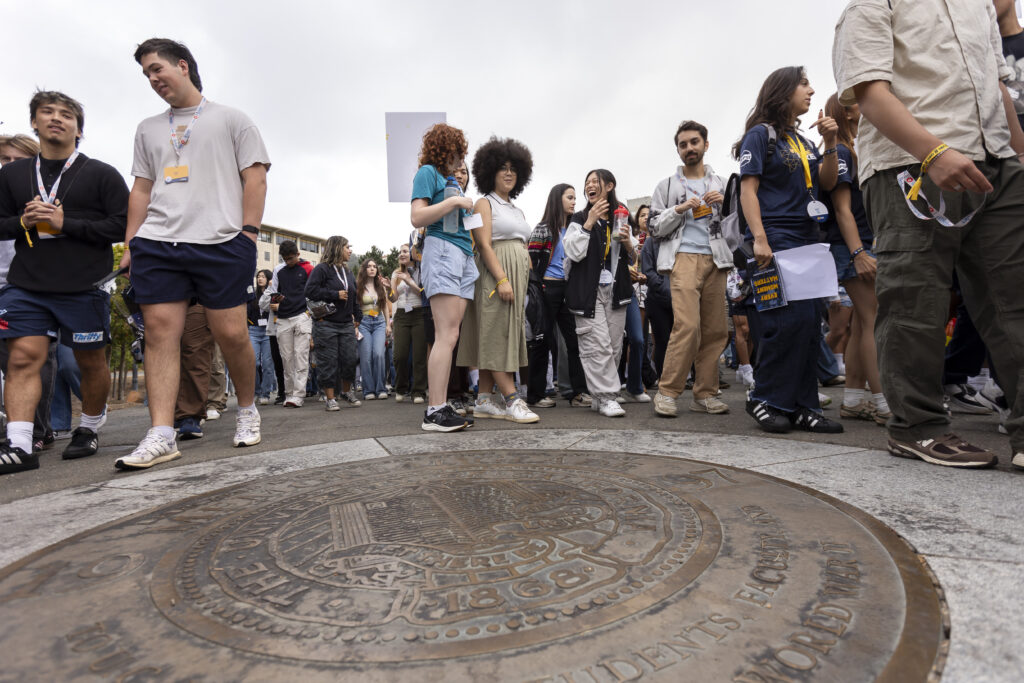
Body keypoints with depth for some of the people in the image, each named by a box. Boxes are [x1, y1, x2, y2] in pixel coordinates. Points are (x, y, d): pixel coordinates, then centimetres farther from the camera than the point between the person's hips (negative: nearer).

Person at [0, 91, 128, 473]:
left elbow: (124, 226, -6)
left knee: (91, 363, 6)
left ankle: (89, 430, 25)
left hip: (84, 287, -3)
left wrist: (65, 222, -14)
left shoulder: (102, 174, 4)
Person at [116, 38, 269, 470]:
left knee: (232, 334, -8)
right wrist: (130, 244, 12)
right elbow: (141, 189, 22)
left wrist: (248, 233, -7)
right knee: (159, 332, -5)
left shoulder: (231, 119, 13)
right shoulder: (148, 129, 26)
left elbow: (255, 178, 4)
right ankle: (161, 436, -4)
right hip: (156, 244, 5)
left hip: (220, 243, -4)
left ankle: (247, 409, 16)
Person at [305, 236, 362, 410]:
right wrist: (335, 295, -14)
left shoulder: (348, 273, 17)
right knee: (328, 362, -2)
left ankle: (346, 391, 24)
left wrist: (357, 316, 15)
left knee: (350, 359, 4)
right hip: (326, 324, -6)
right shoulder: (322, 269, -4)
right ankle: (330, 398, 7)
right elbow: (310, 291, -15)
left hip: (346, 324, 6)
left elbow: (354, 297, 24)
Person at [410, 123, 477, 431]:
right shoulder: (427, 172, 5)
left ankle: (438, 406, 2)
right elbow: (417, 217, -8)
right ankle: (436, 412, -15)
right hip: (442, 250, -8)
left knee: (449, 335, 1)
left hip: (464, 254, 8)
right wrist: (454, 201, -9)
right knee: (447, 334, -15)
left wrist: (469, 209, 18)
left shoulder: (451, 179, 28)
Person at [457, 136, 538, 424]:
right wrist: (502, 279, -20)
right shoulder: (484, 204, 2)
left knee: (493, 339, 5)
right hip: (495, 275, -7)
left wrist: (523, 281, 14)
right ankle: (512, 400, -11)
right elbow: (484, 244, -10)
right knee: (497, 335, -9)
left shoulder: (518, 211, 25)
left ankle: (483, 400, 6)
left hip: (518, 276, 8)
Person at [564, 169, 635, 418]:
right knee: (597, 345, -12)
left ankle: (601, 395, 13)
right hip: (589, 290, -4)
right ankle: (606, 398, -8)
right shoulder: (579, 219, 8)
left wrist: (627, 242, -2)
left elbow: (632, 259, 19)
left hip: (615, 290, 4)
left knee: (614, 346, 2)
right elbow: (574, 253, -8)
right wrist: (589, 223, -9)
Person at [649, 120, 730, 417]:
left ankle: (705, 395, 7)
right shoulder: (667, 185, 15)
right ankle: (667, 392, -11)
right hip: (684, 258, -4)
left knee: (716, 329, -2)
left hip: (715, 261, 4)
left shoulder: (721, 184, 23)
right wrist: (680, 208, -7)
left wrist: (726, 204, 2)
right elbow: (655, 228, 8)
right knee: (687, 325, -20)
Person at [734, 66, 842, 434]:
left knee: (810, 323, 4)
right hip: (776, 241, -8)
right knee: (788, 319, -16)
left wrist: (830, 142, 6)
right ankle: (766, 400, -4)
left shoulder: (803, 141, 23)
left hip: (808, 240, 8)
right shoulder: (761, 134, 2)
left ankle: (802, 406, 9)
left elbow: (827, 182, 20)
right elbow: (748, 189, -8)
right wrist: (759, 239, -19)